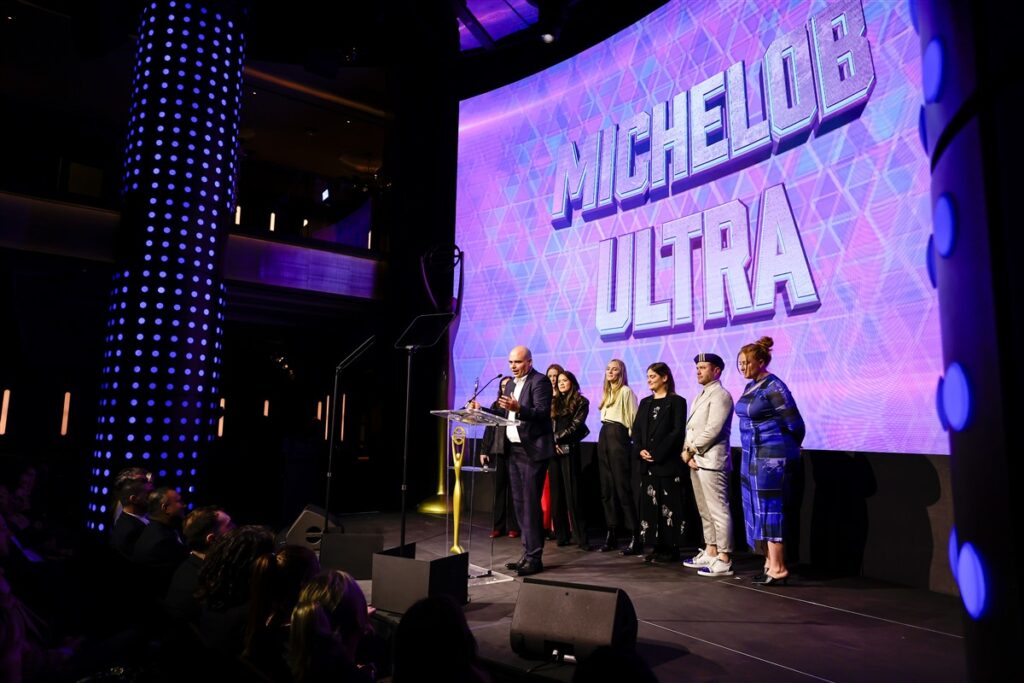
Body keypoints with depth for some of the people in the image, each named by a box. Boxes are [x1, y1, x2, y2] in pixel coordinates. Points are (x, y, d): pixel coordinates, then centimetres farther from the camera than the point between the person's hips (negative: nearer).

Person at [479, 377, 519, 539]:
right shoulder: (495, 405, 14)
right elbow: (488, 429, 11)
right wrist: (484, 450, 5)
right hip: (497, 452, 4)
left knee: (513, 489, 1)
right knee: (498, 488, 5)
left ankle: (513, 527, 7)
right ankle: (498, 526, 10)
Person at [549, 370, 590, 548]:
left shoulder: (581, 402, 3)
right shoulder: (554, 403, 17)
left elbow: (575, 426, -6)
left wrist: (557, 438, -9)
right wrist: (552, 442, -6)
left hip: (569, 450, -5)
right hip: (553, 450, 5)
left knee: (572, 493, -5)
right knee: (556, 493, 5)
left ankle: (579, 536, -1)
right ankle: (561, 534, 10)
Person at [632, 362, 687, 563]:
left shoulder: (676, 401, -2)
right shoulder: (645, 402, 16)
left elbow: (677, 432, -10)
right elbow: (636, 429, 12)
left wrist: (657, 453, -15)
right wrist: (640, 451, -6)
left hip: (668, 463, -6)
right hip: (647, 463, 6)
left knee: (669, 505, -2)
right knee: (650, 504, 6)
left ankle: (671, 548, 6)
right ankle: (657, 547, 15)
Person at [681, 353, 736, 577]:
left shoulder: (720, 395, -9)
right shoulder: (700, 396, 20)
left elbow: (712, 430, -17)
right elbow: (691, 428, 16)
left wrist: (690, 450, -10)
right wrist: (687, 452, 1)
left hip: (711, 461, -9)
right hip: (696, 461, 9)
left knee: (718, 511, -6)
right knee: (705, 511, 15)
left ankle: (724, 560, -1)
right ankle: (710, 552, 24)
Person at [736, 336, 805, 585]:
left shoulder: (773, 387, -15)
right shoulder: (750, 387, 11)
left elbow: (795, 424, -15)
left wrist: (789, 449, 0)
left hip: (772, 457, -9)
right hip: (753, 456, 9)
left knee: (770, 509, -3)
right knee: (760, 510, 13)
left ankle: (778, 568, 6)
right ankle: (771, 561, 23)